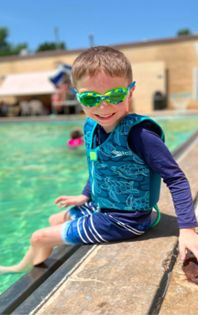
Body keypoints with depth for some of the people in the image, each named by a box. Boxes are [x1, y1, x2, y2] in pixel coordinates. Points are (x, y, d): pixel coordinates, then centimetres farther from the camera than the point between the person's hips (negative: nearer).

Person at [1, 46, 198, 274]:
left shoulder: (138, 134, -30)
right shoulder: (90, 127, -7)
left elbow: (176, 179, -27)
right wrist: (85, 196, 13)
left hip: (125, 220, -7)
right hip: (98, 207, 7)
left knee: (39, 237, 3)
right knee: (54, 221, 28)